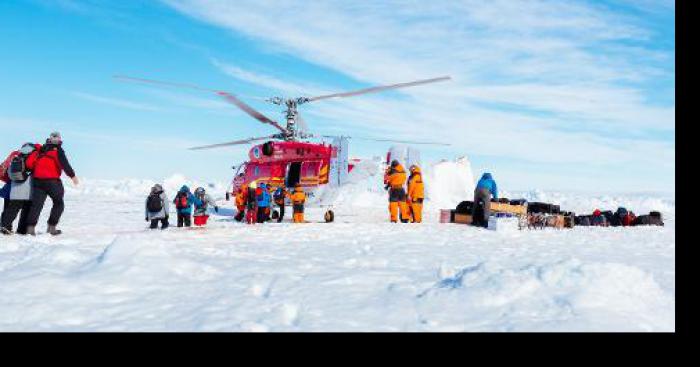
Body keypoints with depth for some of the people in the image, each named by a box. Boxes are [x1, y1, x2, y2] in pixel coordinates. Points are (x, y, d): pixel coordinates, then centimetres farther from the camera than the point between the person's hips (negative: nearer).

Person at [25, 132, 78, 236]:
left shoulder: (40, 150, 16)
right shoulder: (58, 151, -1)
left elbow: (29, 163, 15)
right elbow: (64, 164, -13)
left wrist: (34, 173, 26)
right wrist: (72, 176, -14)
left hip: (37, 180, 5)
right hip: (52, 181, -5)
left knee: (36, 204, 5)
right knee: (58, 203, 10)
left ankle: (30, 227, -4)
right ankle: (51, 227, 6)